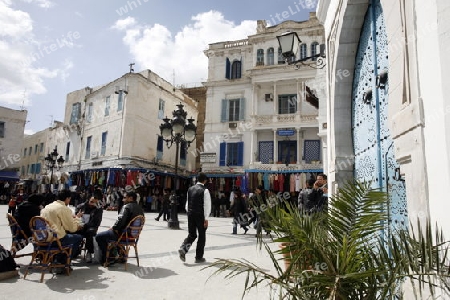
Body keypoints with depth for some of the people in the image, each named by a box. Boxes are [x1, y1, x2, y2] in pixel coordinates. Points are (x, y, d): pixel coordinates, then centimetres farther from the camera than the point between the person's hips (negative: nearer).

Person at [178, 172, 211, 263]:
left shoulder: (190, 189, 7)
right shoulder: (204, 190, -10)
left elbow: (187, 203, 12)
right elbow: (206, 205, -14)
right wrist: (206, 218, -11)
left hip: (190, 215, 5)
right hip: (200, 216, -5)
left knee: (191, 235, 15)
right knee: (202, 236, 9)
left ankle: (183, 249, -8)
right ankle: (199, 257, 16)